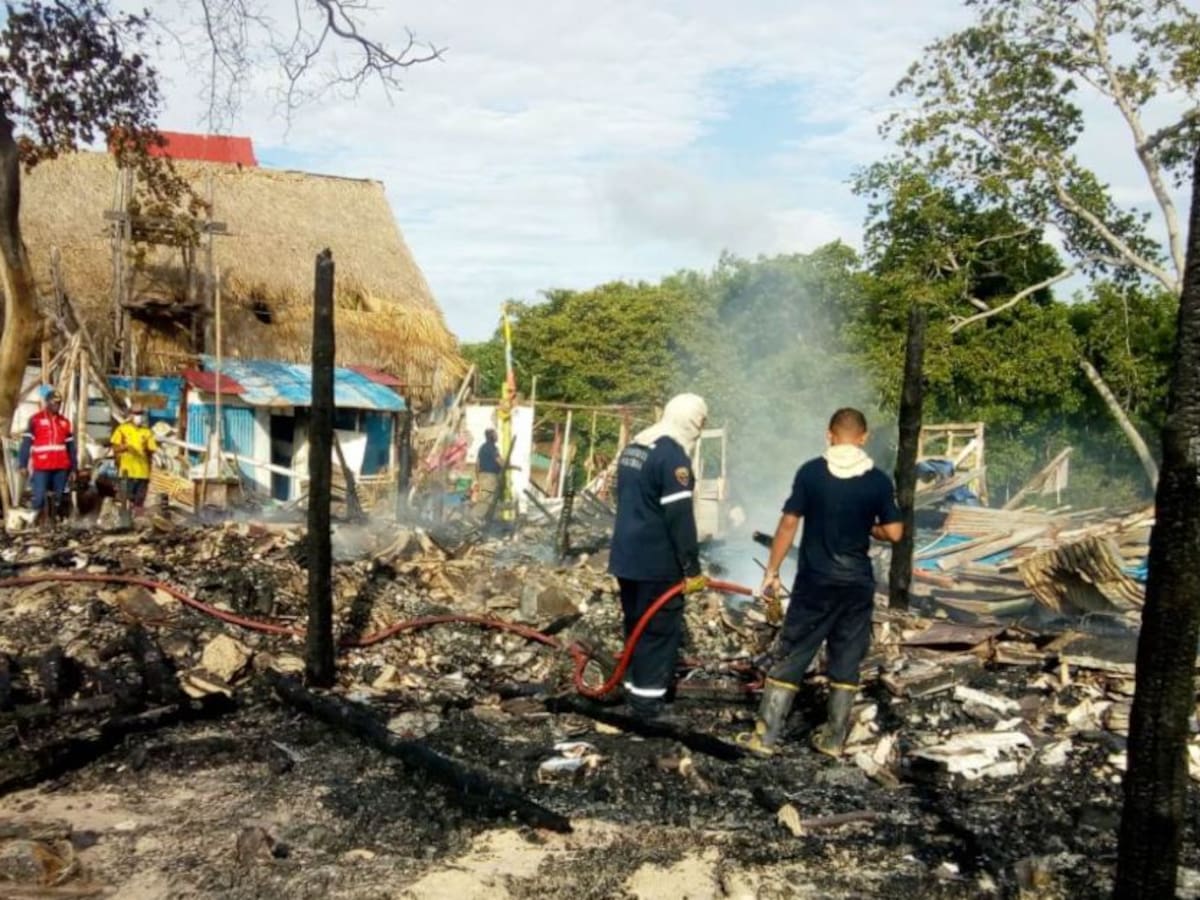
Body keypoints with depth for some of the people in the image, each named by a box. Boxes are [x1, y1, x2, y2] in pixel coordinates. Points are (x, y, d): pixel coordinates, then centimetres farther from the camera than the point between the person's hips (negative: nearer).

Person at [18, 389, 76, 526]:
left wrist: (73, 466, 14)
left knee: (58, 498, 7)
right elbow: (26, 442, -3)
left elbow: (70, 445, 15)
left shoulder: (64, 421, 12)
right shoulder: (35, 419, -1)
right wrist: (23, 464, -8)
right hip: (41, 467, -4)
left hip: (61, 467, 4)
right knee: (40, 497, -8)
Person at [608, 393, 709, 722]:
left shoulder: (633, 448, 12)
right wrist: (692, 568, -16)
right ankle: (648, 701, 4)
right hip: (657, 563, -9)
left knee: (636, 627, 17)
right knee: (660, 631, 0)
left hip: (626, 556, 9)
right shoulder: (673, 454, -17)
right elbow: (680, 517, -20)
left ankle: (635, 691, 24)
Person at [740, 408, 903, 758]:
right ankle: (833, 739, 19)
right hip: (857, 584, 2)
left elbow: (789, 523, -8)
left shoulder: (811, 471, -7)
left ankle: (765, 735, 7)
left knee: (790, 657, 5)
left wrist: (772, 571, -1)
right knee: (846, 663, 13)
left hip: (815, 582, -1)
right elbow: (894, 532, -2)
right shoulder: (878, 480, -3)